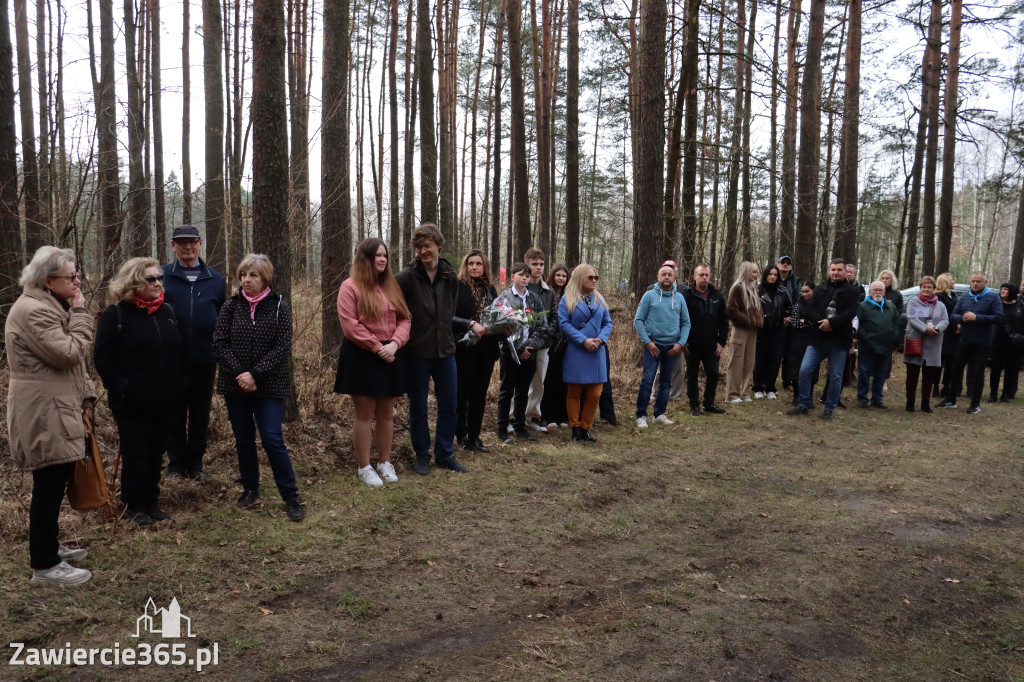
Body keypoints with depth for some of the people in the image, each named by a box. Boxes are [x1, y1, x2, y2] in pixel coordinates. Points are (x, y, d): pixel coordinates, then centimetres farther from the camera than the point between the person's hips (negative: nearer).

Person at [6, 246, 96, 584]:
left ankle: (48, 546, 31)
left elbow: (74, 357, 20)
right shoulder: (33, 310, -18)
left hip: (56, 409, 11)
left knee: (53, 483, 18)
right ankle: (44, 565, 5)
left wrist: (85, 395, 11)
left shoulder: (51, 306, 17)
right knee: (49, 485, -4)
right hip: (44, 413, -11)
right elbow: (68, 353, -23)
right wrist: (80, 313, -15)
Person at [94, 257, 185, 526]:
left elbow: (181, 352, 15)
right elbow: (103, 358, -10)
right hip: (132, 402, -5)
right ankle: (134, 505, 19)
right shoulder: (116, 315, -8)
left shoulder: (168, 311, 9)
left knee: (156, 454, 13)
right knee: (135, 455, 4)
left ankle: (151, 501, 26)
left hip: (165, 400, 5)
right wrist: (121, 388, -15)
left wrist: (177, 383, 8)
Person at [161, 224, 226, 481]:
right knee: (175, 415, 8)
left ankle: (195, 463, 22)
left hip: (205, 361, 2)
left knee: (200, 416, 10)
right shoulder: (162, 277, 0)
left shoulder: (215, 279, 6)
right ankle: (176, 463, 21)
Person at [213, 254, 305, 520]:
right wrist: (239, 374, -14)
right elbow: (220, 344, -2)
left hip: (269, 386, -3)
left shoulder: (279, 306, -3)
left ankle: (291, 497, 1)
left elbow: (282, 347, -10)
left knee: (273, 439, -8)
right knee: (243, 440, 10)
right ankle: (250, 490, 27)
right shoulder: (231, 306, 3)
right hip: (236, 385, 3)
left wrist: (255, 375, -17)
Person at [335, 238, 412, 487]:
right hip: (362, 357, -5)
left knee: (386, 413, 11)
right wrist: (377, 347, -15)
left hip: (391, 356, 5)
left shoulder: (392, 286, 12)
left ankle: (385, 462, 23)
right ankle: (363, 467, 12)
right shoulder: (350, 287, -6)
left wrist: (395, 343, -11)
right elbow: (350, 326, -13)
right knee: (364, 414, 2)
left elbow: (404, 319, 7)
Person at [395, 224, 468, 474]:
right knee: (418, 407, 8)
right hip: (417, 351, -4)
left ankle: (445, 454, 25)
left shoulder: (450, 276, 2)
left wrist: (446, 334, 10)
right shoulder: (407, 276, -12)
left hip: (445, 349, 4)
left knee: (449, 406, 11)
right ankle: (422, 456, 24)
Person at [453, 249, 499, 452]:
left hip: (486, 349, 6)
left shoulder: (490, 290, 13)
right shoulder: (458, 287, -7)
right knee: (462, 393, 4)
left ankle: (474, 436, 20)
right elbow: (450, 317, -15)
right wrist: (471, 324, -25)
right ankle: (461, 436, 16)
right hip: (464, 348, -5)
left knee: (480, 395, 10)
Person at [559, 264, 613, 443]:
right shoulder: (568, 299, -1)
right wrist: (584, 340, -17)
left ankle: (585, 428, 15)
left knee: (595, 394, 2)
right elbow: (564, 323, -10)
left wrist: (600, 339, -9)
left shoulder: (600, 300, 13)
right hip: (575, 352, -4)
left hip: (597, 352, 4)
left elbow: (607, 322, 11)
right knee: (574, 393, 4)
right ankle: (575, 428, 14)